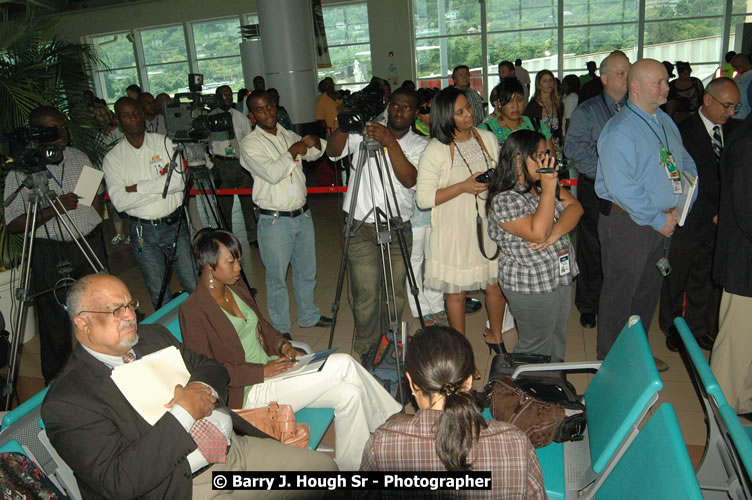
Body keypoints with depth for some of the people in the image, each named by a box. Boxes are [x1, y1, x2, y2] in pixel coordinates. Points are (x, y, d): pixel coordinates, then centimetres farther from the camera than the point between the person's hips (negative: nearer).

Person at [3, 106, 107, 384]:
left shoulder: (79, 158, 6)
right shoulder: (20, 172, -9)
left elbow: (98, 192, 21)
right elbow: (14, 225, -12)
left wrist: (93, 222, 8)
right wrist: (52, 209, -22)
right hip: (50, 254, -4)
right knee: (56, 327, 4)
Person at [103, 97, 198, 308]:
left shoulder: (164, 142, 0)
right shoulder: (113, 158, 0)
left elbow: (179, 182, -13)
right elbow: (119, 201, -13)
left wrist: (137, 188, -13)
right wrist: (161, 184, -13)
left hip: (174, 225, 0)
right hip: (142, 232, 1)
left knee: (194, 287, 3)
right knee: (158, 294, 10)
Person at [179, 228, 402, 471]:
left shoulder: (236, 287, 8)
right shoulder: (193, 310, -16)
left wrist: (281, 344, 1)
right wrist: (262, 371, -21)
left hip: (269, 367, 8)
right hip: (246, 394, -8)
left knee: (348, 393, -14)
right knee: (343, 364, -19)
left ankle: (351, 467, 2)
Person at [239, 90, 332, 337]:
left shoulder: (289, 135, 9)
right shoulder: (250, 144, -11)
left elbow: (317, 152, 10)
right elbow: (272, 173, -23)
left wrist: (314, 142, -11)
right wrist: (292, 151, -13)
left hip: (302, 215, 6)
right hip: (274, 221, -6)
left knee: (307, 271, 19)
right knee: (277, 278, 5)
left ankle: (308, 316, 38)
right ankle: (280, 330, 21)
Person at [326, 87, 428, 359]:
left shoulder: (419, 144, 4)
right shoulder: (364, 132, 4)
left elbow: (409, 179, -14)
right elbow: (332, 152, -6)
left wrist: (389, 141, -21)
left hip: (398, 229, 2)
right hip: (362, 227, -1)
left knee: (396, 294, 6)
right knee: (367, 294, -5)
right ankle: (366, 351, 14)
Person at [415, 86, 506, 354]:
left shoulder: (487, 138, 4)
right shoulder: (435, 150, -12)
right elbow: (423, 198, -16)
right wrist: (463, 186, -22)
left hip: (489, 223, 5)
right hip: (455, 229, -4)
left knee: (496, 283, 12)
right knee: (456, 290, 7)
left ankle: (495, 335, 38)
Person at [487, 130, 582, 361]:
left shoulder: (544, 183, 5)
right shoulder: (504, 199, -20)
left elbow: (575, 207, -2)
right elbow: (538, 232, -29)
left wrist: (555, 233, -20)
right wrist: (549, 188, -27)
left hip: (561, 276, 8)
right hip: (531, 287, -8)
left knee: (558, 340, 21)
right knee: (536, 346, 7)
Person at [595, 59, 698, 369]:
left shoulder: (666, 122, 10)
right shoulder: (620, 130, -17)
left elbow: (686, 163, 16)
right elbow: (621, 186, -26)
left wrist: (681, 204, -1)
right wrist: (658, 219, -19)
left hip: (663, 222, 8)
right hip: (627, 224, -8)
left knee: (649, 290, 18)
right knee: (620, 291, 4)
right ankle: (610, 356, 22)